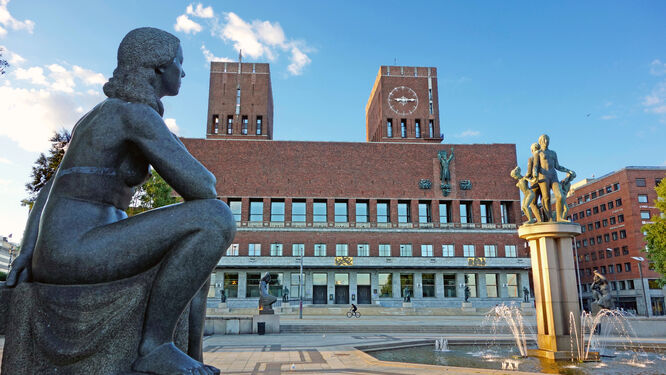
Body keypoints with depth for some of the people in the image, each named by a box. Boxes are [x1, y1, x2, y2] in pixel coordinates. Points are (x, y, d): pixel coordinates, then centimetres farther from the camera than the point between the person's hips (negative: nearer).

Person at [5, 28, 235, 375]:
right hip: (76, 253, -10)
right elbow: (200, 187, -17)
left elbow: (50, 189, 23)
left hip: (61, 257, 10)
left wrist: (27, 256, 16)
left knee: (197, 257, 21)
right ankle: (154, 344, -14)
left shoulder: (100, 119, 22)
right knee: (216, 217, -22)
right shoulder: (138, 114, -10)